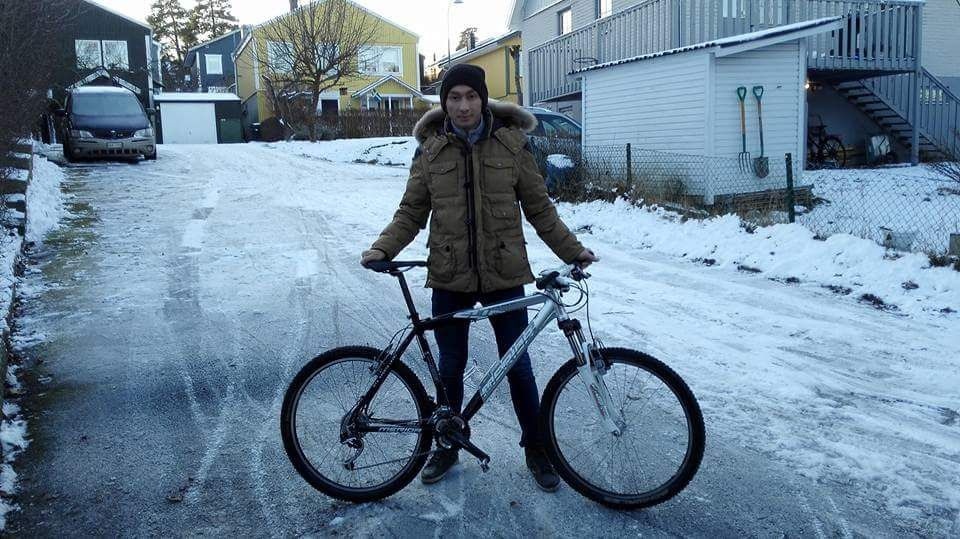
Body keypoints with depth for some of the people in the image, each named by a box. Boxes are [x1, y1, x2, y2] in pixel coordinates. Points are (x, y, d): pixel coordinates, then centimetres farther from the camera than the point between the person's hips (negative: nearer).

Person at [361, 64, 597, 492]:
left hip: (504, 276, -1)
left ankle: (536, 449, 26)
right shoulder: (430, 152, 1)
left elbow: (539, 208, 3)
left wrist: (572, 250, -2)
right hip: (450, 279, 1)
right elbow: (411, 212, 4)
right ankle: (448, 445, 33)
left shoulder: (511, 145, -2)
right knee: (450, 368, 12)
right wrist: (383, 248, -12)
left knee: (517, 366, 7)